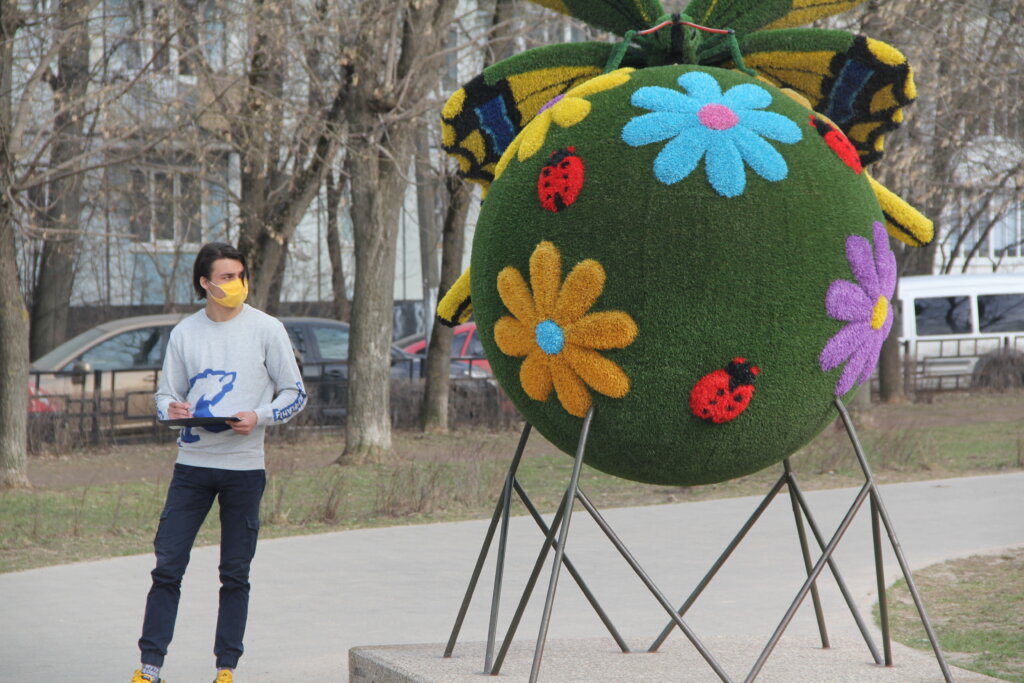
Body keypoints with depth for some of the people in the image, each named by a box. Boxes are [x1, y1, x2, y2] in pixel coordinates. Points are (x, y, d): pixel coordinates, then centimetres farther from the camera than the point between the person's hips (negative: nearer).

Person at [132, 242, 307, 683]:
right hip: (192, 464, 2)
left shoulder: (266, 329, 1)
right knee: (168, 565, -2)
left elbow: (295, 394, 3)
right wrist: (171, 409, -10)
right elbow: (166, 393, 14)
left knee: (235, 574, 4)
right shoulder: (184, 333, 8)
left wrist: (258, 418, -14)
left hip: (244, 468, -2)